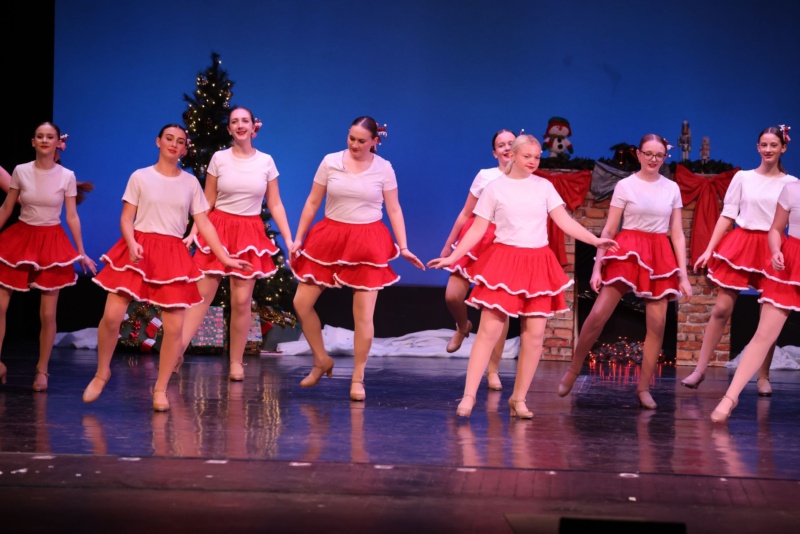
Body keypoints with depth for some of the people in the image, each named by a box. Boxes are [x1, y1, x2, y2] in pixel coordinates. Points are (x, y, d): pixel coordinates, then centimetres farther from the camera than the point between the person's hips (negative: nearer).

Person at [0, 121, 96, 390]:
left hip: (52, 243, -1)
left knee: (48, 313, 0)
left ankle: (42, 370, 14)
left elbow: (72, 216, 1)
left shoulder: (67, 176, -2)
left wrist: (82, 253, 0)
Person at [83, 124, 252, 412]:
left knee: (174, 326, -7)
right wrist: (132, 244, -17)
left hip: (173, 255, 2)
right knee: (112, 315, -12)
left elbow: (204, 224, 9)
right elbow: (126, 218, 2)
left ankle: (160, 388, 9)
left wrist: (226, 258, 2)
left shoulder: (190, 182, 10)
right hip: (139, 249, -2)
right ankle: (102, 373, 13)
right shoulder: (140, 177, 5)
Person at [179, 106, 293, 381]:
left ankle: (236, 362, 9)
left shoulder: (266, 161, 3)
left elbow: (275, 205, 6)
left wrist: (289, 239, -1)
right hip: (218, 229, 0)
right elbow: (207, 202, 4)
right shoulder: (219, 158, 1)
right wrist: (193, 233, -6)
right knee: (202, 294, -6)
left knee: (242, 300, -1)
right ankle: (177, 352, -8)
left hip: (250, 234, 1)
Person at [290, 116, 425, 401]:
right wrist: (298, 238, 5)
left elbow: (394, 210, 4)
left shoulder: (384, 168, 1)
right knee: (302, 302, -1)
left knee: (364, 314, -3)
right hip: (330, 238, 2)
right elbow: (312, 203, 7)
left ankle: (358, 379, 9)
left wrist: (403, 247, -5)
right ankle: (322, 360, 20)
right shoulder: (330, 162, 1)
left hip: (367, 244, -2)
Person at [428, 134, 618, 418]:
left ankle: (519, 398, 10)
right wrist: (453, 257, -7)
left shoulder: (544, 187, 9)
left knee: (535, 334, 0)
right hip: (504, 261, -3)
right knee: (490, 328, -10)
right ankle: (469, 395, -9)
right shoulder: (495, 188, 2)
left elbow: (565, 222, 5)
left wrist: (596, 240, -7)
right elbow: (477, 229, 2)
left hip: (538, 264, 3)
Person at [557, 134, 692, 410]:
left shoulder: (672, 189, 9)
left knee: (657, 324, -3)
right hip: (627, 251, -3)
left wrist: (683, 275, 3)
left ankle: (643, 387, 7)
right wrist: (597, 266, -6)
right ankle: (573, 370, 7)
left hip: (661, 256, 3)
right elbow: (609, 230, 1)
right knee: (598, 315, -11)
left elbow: (678, 235, 9)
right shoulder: (625, 185, 1)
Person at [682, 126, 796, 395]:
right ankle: (700, 370, 3)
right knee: (721, 308, -2)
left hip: (773, 251, 0)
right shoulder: (743, 177, 5)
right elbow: (727, 216, 4)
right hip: (741, 245, 0)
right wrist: (709, 250, -1)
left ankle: (763, 376, 13)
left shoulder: (791, 184, 6)